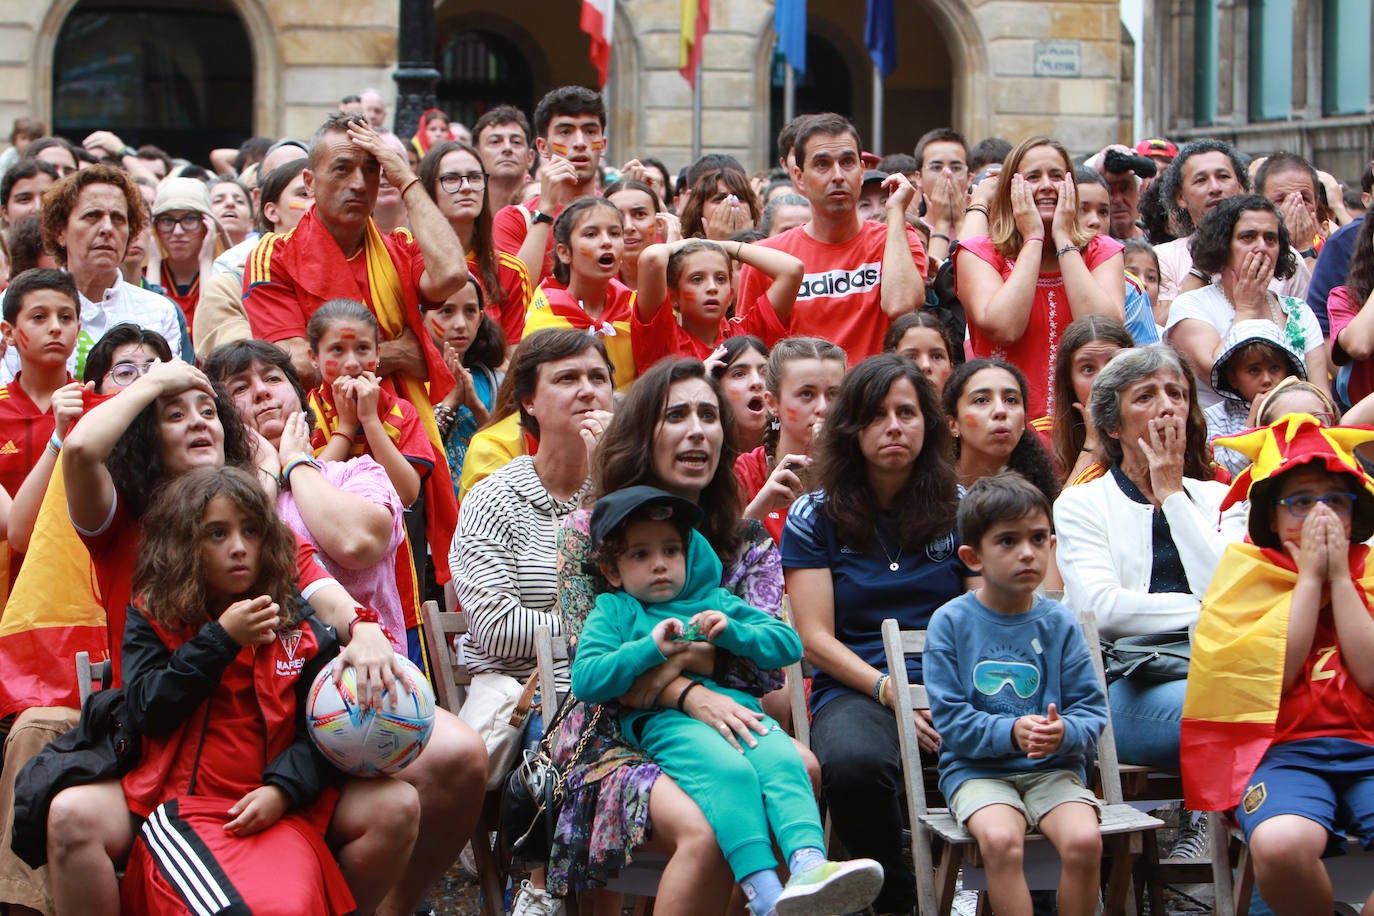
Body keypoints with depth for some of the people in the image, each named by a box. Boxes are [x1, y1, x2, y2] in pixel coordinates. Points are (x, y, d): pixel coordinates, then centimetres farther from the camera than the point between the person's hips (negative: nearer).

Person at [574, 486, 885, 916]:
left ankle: (809, 865, -52)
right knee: (730, 771, -36)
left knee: (783, 760, -31)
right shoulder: (613, 611, 23)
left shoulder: (715, 601, 33)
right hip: (666, 719, -4)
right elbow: (585, 681, 5)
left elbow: (788, 643, 23)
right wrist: (651, 647, -3)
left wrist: (731, 632, 5)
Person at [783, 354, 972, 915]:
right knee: (853, 763, -39)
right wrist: (890, 692, -13)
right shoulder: (814, 517, 9)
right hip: (855, 690, -1)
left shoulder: (959, 510, 14)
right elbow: (816, 638, 3)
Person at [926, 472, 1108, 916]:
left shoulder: (1058, 623, 4)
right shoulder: (950, 623, -2)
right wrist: (1011, 733, -22)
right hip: (977, 768, -2)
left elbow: (1093, 709, 2)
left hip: (1052, 767, 2)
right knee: (999, 839, -32)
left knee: (1084, 839, -26)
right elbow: (950, 719, -6)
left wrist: (1065, 733, -21)